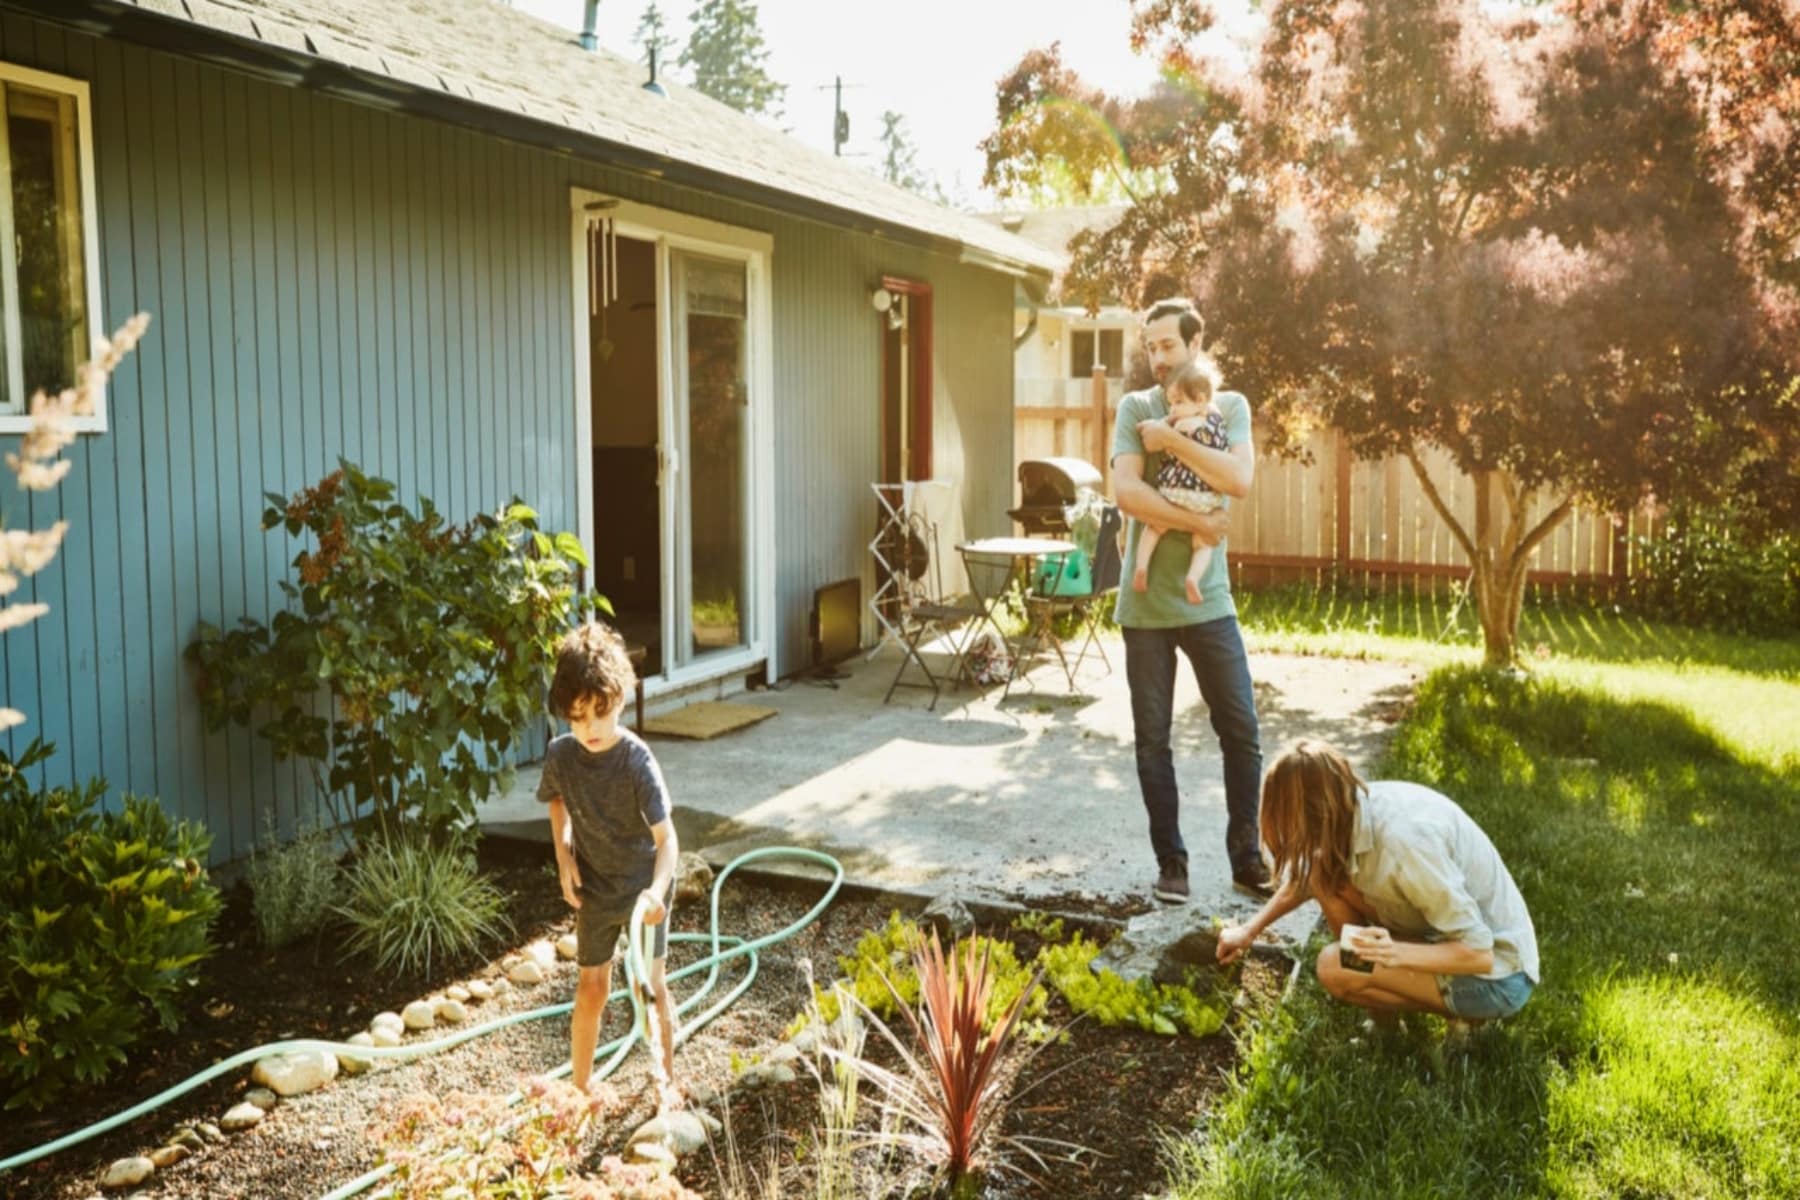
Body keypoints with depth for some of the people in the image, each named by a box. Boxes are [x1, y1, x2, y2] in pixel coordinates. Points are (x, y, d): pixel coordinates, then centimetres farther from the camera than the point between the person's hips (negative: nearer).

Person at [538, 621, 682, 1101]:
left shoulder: (637, 760, -26)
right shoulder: (560, 754, -13)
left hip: (643, 887, -3)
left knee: (651, 986, 8)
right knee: (592, 989, 10)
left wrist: (657, 891, -45)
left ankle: (667, 1078, 28)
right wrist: (563, 854, -2)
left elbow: (666, 836, -30)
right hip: (594, 888, 3)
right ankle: (579, 1087, 26)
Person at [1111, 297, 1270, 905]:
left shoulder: (1230, 407, 5)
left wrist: (1171, 439, -14)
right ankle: (1171, 861, 18)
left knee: (1241, 733, 3)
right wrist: (1196, 523, -14)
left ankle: (1246, 857, 18)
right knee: (1152, 739, 5)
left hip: (1208, 600, 1)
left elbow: (1239, 479, -14)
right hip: (1144, 603, 0)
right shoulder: (1135, 408, 2)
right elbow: (1126, 491, -12)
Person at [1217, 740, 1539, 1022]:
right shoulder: (1354, 807, -8)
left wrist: (1396, 954, -42)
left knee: (1334, 969, -20)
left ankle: (1458, 1012, 0)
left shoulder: (1403, 840, -34)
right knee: (1326, 873, -5)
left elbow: (1479, 952, -28)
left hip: (1496, 977, -8)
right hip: (1446, 933, 8)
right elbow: (1305, 876, 14)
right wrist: (1249, 931, 18)